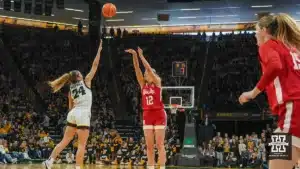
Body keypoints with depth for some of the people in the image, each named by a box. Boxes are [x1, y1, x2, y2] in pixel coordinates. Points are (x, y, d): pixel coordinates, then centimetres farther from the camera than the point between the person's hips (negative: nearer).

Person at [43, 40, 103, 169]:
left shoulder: (71, 89, 18)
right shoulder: (86, 81, 4)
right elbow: (95, 66, 4)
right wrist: (99, 51, 9)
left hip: (73, 114, 6)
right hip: (83, 114, -6)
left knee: (65, 141, 12)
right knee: (82, 145, -4)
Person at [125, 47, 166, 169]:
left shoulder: (157, 82, 0)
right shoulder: (143, 84, 11)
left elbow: (149, 68, -11)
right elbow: (137, 69, 1)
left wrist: (141, 55, -12)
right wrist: (134, 55, -11)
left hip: (159, 114, -5)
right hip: (147, 115, 5)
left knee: (159, 145, -6)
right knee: (149, 145, 3)